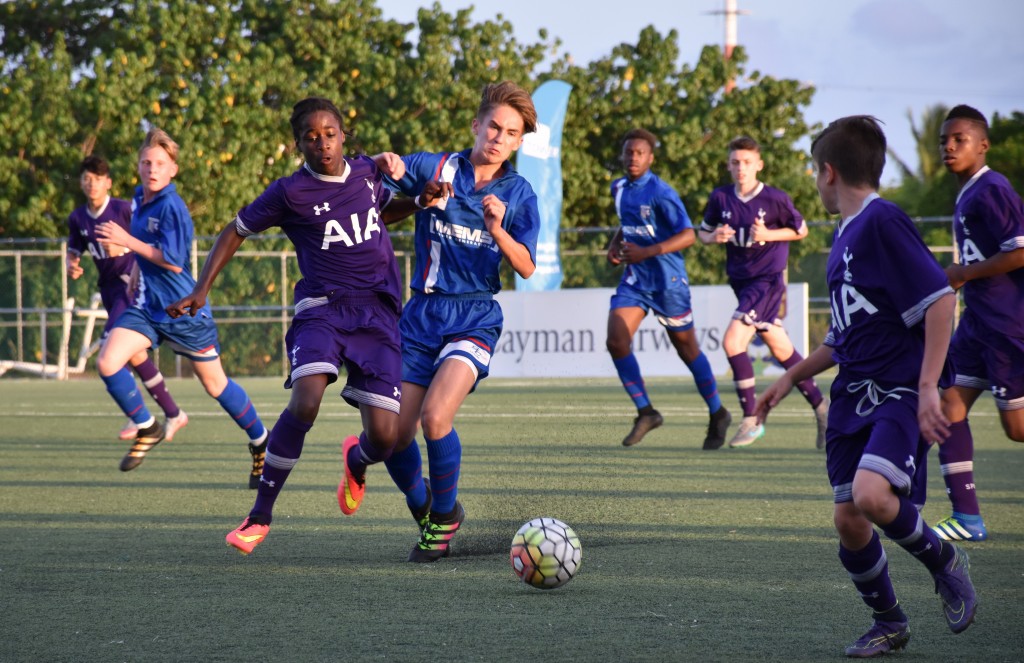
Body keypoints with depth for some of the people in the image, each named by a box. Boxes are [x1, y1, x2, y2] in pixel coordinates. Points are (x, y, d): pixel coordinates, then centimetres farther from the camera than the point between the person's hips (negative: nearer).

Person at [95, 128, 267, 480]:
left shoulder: (171, 207, -19)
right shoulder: (139, 200, 6)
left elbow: (173, 262, -24)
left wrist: (127, 241, -23)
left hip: (185, 312, -7)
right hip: (146, 308, 7)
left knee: (215, 384, 5)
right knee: (107, 363, -14)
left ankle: (261, 443, 26)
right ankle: (147, 428, 6)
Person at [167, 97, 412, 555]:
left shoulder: (368, 172, 9)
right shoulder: (290, 193, -3)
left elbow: (393, 208, 31)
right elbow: (235, 233, 8)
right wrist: (201, 291, 1)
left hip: (378, 312, 3)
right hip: (322, 307, -3)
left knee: (385, 437, -7)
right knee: (305, 403, -29)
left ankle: (356, 459, 35)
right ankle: (260, 515, -12)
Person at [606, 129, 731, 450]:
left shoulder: (659, 192, -17)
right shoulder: (619, 189, 6)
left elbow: (688, 235, -21)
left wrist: (646, 252, -28)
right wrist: (614, 245, 6)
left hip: (667, 280, -6)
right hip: (634, 279, 6)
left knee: (687, 349, 7)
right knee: (616, 341, -11)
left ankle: (718, 415, 25)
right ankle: (646, 412, 2)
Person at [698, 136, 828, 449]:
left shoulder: (775, 198, -11)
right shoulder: (721, 198, 1)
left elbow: (801, 230, 1)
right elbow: (703, 231, 13)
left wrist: (768, 235, -14)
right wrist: (714, 237, -10)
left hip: (768, 279, -6)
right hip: (740, 279, 6)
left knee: (732, 341, -19)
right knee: (780, 348, 14)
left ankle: (750, 420, -9)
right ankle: (820, 407, 31)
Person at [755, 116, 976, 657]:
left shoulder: (883, 221, -11)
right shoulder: (842, 236, 18)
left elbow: (939, 298, -17)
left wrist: (927, 387, -21)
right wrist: (791, 378, 27)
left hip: (900, 393, -9)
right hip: (853, 397, 9)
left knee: (872, 495, -28)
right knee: (848, 520, 4)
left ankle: (943, 561, -2)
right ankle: (888, 624, 22)